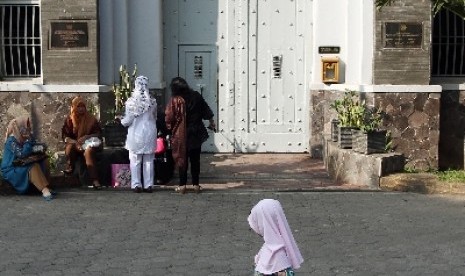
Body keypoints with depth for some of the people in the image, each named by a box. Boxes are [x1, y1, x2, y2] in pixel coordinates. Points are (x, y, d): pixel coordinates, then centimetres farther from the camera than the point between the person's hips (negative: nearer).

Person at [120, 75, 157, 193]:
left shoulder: (131, 102, -10)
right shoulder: (152, 101, -2)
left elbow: (128, 120, -7)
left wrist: (122, 121, 14)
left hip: (135, 134, -2)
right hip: (150, 134, 2)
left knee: (135, 161, 6)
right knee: (148, 161, 8)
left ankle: (136, 184, 6)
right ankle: (148, 185, 10)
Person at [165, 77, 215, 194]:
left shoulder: (175, 100, -13)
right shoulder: (196, 96, 0)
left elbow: (169, 118, -12)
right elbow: (206, 110, 9)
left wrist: (170, 128, 7)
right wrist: (211, 122, 23)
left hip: (181, 135, -3)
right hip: (196, 134, 3)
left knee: (182, 159, 6)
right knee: (195, 159, 10)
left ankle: (182, 185, 8)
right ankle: (196, 184, 13)